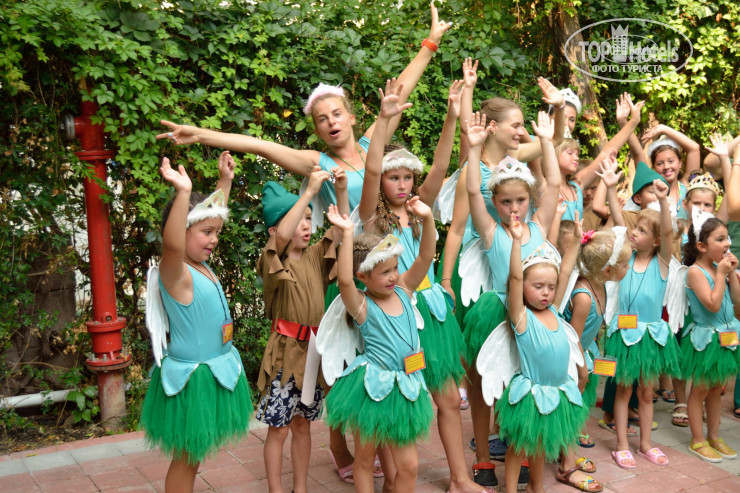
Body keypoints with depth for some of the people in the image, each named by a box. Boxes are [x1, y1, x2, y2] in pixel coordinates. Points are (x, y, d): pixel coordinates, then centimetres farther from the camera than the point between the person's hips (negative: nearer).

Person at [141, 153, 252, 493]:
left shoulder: (200, 264, 5)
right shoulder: (174, 271, -20)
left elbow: (213, 215, 20)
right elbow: (171, 243, -43)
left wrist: (225, 181, 21)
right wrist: (183, 193, -52)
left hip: (216, 370, 9)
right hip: (191, 378, -8)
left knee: (194, 455, 21)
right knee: (186, 459, 7)